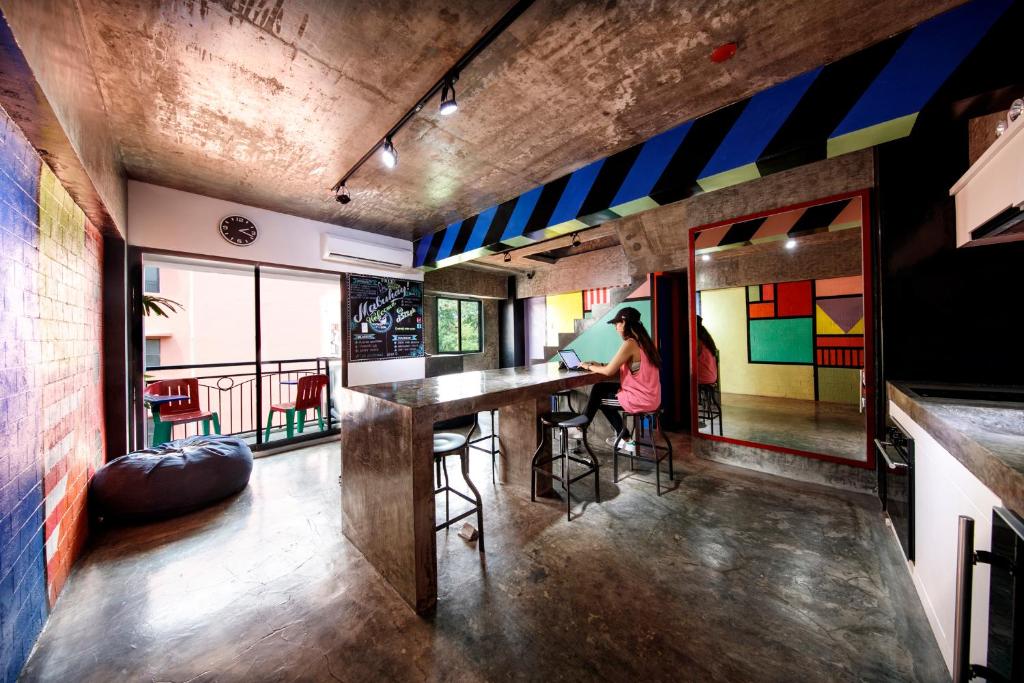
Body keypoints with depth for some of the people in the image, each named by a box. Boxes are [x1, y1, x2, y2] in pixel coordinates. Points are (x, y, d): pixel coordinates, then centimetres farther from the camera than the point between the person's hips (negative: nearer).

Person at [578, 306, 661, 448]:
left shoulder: (630, 343, -20)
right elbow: (622, 368, 14)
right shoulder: (643, 341, 9)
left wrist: (590, 367, 2)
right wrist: (599, 364, 10)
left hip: (640, 399, -8)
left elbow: (609, 371, -15)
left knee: (599, 396, 11)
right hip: (650, 397, 8)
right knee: (600, 388, 17)